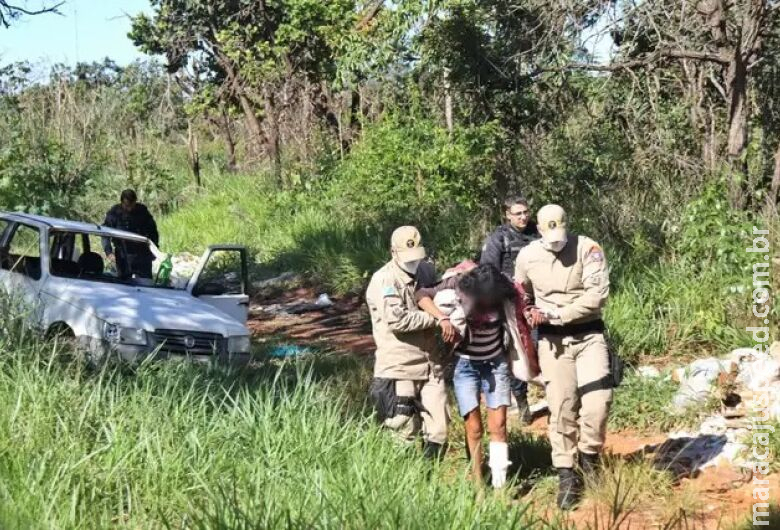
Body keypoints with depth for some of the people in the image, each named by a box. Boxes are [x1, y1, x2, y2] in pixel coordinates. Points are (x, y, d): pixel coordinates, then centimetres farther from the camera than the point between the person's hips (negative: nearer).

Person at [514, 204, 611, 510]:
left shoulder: (588, 249, -10)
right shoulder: (527, 256, 1)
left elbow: (597, 294, -19)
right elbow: (521, 295, 20)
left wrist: (556, 314, -19)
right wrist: (530, 314, 0)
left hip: (588, 334, -2)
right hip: (552, 339, 2)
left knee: (597, 401, -12)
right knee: (561, 408, -2)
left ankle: (589, 456, 14)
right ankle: (567, 475, 7)